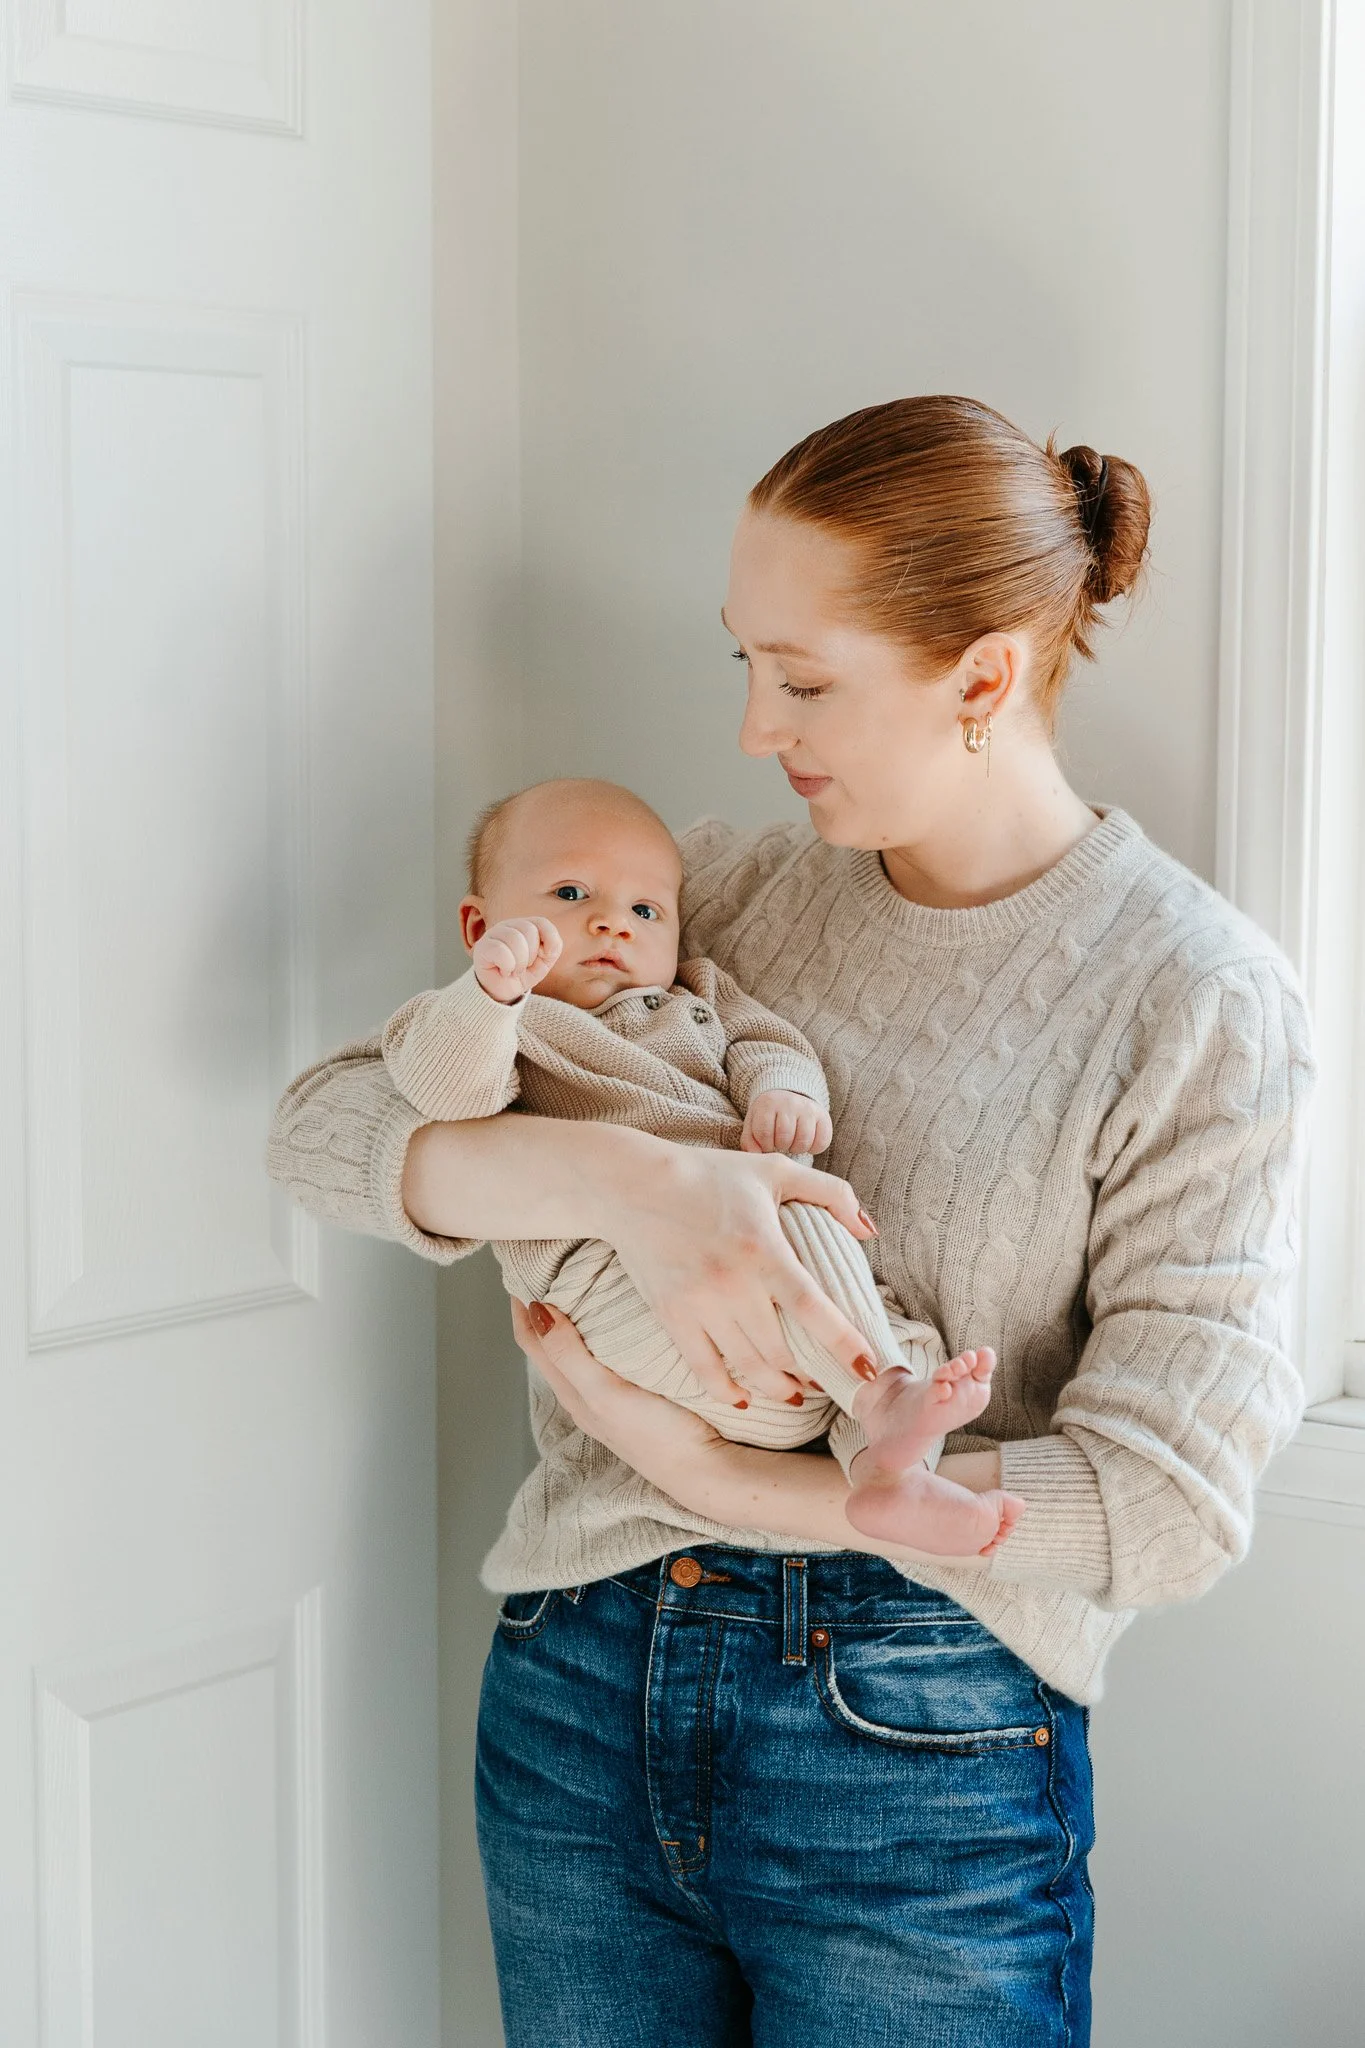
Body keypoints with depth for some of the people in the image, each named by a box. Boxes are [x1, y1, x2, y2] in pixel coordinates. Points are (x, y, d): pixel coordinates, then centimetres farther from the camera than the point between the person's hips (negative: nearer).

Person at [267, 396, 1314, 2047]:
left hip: (917, 1759, -3)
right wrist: (629, 1176, -23)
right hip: (579, 1692, 4)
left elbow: (1168, 1497, -14)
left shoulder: (1199, 1000, -9)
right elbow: (324, 1124, -4)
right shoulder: (719, 891, 3)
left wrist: (715, 1481, -17)